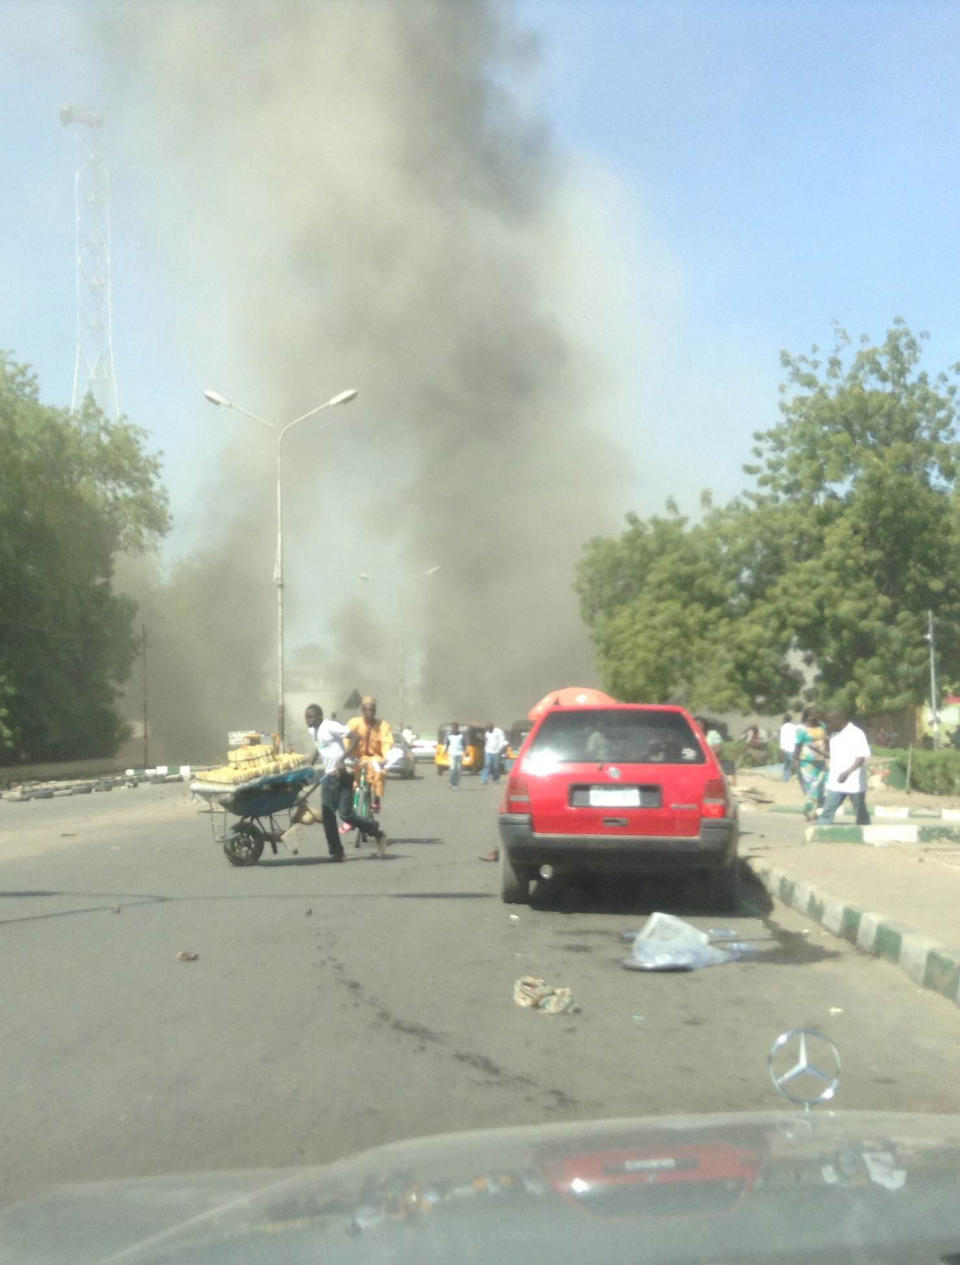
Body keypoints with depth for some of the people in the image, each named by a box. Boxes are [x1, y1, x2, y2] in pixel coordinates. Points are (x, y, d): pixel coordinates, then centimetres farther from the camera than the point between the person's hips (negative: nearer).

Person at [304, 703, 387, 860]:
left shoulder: (331, 727, -14)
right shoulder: (312, 731, 12)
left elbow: (356, 737, -21)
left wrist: (342, 759, -25)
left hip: (341, 775, -8)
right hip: (328, 776, 8)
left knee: (345, 814, -13)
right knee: (327, 815, 3)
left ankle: (377, 833, 6)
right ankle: (336, 852, 9)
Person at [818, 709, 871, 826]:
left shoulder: (856, 734, -14)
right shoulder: (834, 735, 11)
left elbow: (861, 758, -20)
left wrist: (847, 772, -31)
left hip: (854, 784, -7)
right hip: (835, 783, 7)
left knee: (861, 814, 8)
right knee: (827, 812, -3)